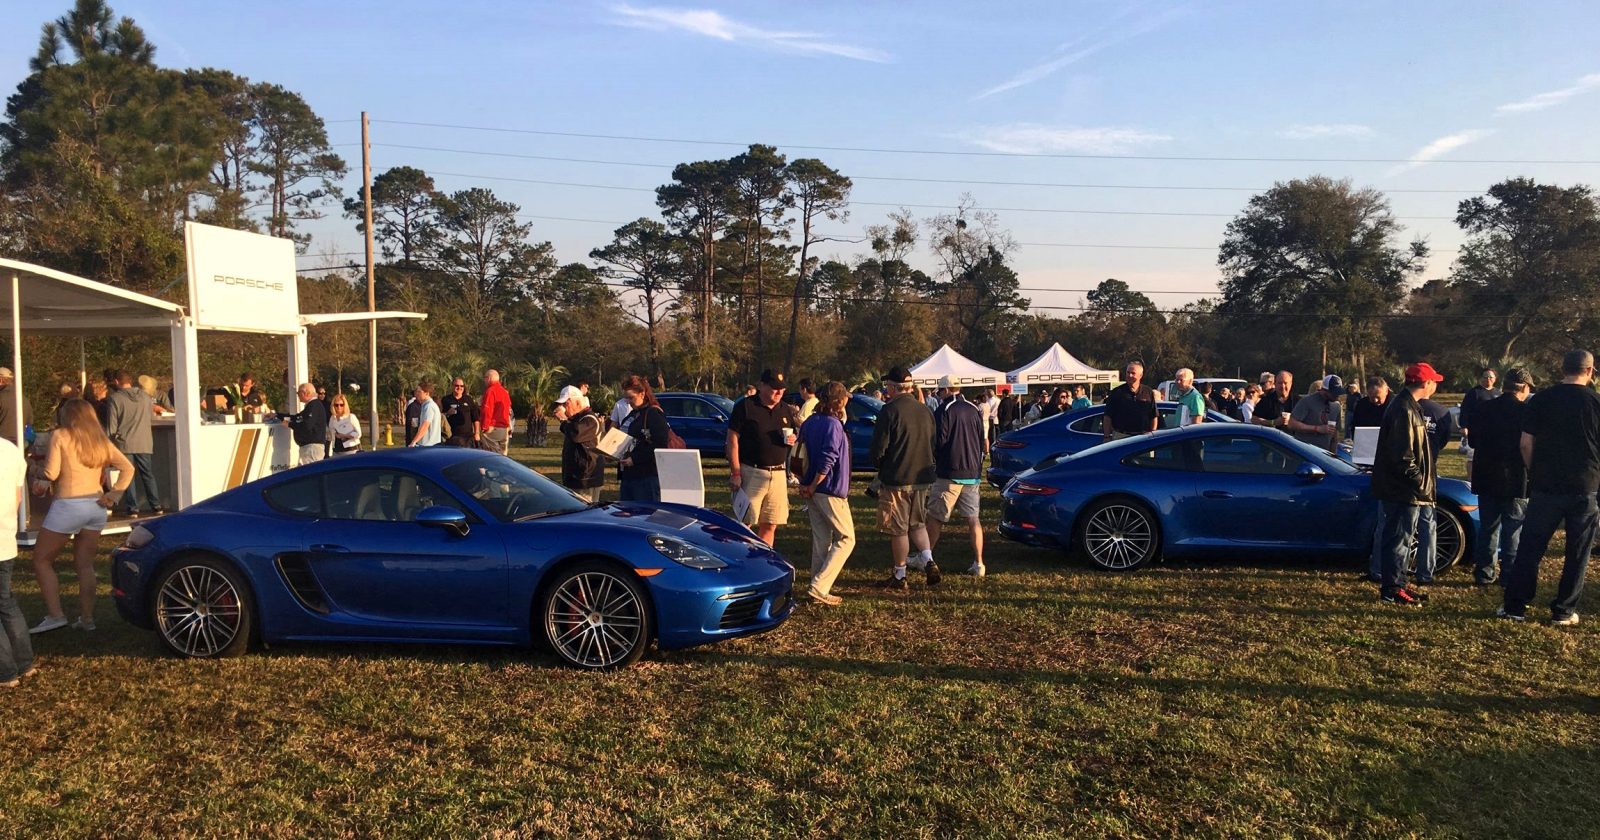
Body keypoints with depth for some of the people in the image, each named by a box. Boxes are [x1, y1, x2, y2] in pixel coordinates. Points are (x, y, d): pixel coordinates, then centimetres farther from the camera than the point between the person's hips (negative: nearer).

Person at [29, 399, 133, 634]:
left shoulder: (60, 436, -4)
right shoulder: (101, 441, 12)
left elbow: (51, 473, -9)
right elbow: (127, 468, 6)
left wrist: (43, 462, 11)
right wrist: (113, 495, 2)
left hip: (68, 506, -6)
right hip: (96, 506, 6)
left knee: (42, 561, 8)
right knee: (85, 565, 13)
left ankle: (55, 615, -1)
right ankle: (86, 618, 10)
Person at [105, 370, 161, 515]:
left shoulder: (114, 399, -7)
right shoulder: (145, 396, 4)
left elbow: (111, 426, -7)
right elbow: (151, 412, 19)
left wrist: (109, 442, 3)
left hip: (124, 443, -3)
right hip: (144, 443, 3)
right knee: (148, 474, 10)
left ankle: (133, 508, 2)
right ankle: (156, 506, 8)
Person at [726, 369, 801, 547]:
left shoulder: (786, 410, 13)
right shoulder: (746, 406, -4)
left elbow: (797, 433, 25)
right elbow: (732, 439, -7)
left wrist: (794, 439, -2)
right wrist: (735, 473, -13)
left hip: (778, 474, 5)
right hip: (751, 473, -5)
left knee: (770, 525, 7)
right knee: (744, 523, -4)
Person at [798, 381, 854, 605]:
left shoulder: (810, 422, 9)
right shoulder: (833, 425, -16)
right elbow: (828, 460, -22)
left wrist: (805, 484, 8)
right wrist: (813, 487, -13)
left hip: (813, 491, 8)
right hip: (831, 491, -8)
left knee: (821, 540, 14)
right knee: (846, 539, 2)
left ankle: (818, 589, 17)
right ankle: (818, 586, -6)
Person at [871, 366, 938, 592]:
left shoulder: (889, 411, -14)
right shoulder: (925, 411, 6)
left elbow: (878, 449, -14)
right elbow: (933, 445, 13)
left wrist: (881, 467, 6)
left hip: (896, 479, -6)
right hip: (922, 478, 6)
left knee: (898, 529, 3)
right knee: (917, 523, 21)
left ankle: (899, 577, 11)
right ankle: (929, 562, 5)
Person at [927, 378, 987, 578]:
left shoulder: (944, 411, -10)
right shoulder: (973, 410, 9)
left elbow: (938, 442, -13)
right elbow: (982, 442, 14)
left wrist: (934, 464, 5)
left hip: (949, 473, -6)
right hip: (972, 474, 6)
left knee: (935, 517, 5)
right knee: (973, 518, 6)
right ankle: (978, 564, 2)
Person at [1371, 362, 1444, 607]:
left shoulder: (1408, 406, 14)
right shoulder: (1403, 410, -19)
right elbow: (1402, 456, -24)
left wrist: (1423, 481, 16)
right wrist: (1421, 483, -19)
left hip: (1407, 489, 11)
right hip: (1403, 489, -11)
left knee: (1403, 538, 17)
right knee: (1399, 538, -4)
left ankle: (1397, 584, 26)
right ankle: (1391, 589, 3)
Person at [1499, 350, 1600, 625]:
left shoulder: (1541, 399, -2)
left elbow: (1526, 443, -1)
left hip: (1545, 486, 1)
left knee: (1530, 548, 7)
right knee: (1577, 553, 9)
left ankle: (1515, 606, 7)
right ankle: (1563, 611, 12)